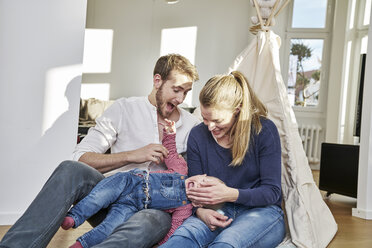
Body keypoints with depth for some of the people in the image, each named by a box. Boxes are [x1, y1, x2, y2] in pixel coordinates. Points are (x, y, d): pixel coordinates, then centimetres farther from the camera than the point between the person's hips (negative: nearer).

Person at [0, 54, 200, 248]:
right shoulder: (124, 109, 8)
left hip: (152, 207, 0)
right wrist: (132, 156, -12)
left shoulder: (191, 126, 14)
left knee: (159, 220, -39)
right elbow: (81, 158, -1)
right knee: (71, 170, -32)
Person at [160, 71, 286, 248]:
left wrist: (231, 194, -26)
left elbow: (272, 191, -9)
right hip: (218, 212, 3)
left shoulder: (264, 130, -9)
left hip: (261, 211, -2)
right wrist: (200, 211, -18)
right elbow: (194, 188, 7)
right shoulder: (197, 135, 2)